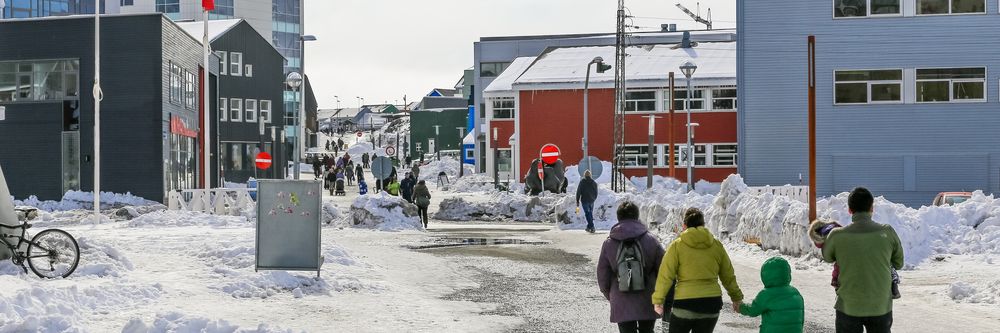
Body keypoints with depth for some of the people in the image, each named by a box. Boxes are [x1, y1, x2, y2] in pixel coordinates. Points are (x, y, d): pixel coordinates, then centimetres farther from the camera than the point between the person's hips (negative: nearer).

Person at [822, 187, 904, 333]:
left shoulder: (837, 235, -12)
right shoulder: (887, 232, -8)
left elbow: (827, 257, 9)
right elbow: (899, 264, 7)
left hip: (849, 307, -1)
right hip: (881, 306, 1)